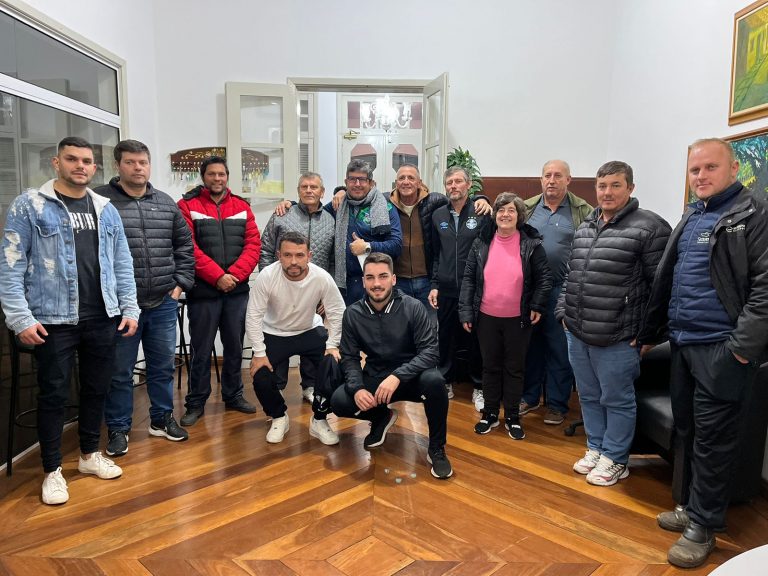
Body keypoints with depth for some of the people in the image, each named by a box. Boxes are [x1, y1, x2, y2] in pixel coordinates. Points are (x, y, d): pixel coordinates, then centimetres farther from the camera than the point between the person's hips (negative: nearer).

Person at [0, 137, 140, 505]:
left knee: (97, 389, 14)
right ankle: (52, 470, 21)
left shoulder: (106, 209, 9)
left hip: (102, 319, 4)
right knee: (53, 394, 6)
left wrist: (129, 308, 5)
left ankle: (90, 454, 33)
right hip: (54, 320, -4)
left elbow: (122, 264, 11)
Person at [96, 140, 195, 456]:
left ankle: (162, 418, 31)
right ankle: (118, 428, 23)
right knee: (119, 371, 7)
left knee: (163, 365, 14)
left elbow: (184, 244, 16)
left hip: (163, 303, 4)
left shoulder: (166, 203, 10)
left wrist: (181, 282, 7)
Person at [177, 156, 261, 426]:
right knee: (201, 349, 5)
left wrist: (235, 274, -12)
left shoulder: (241, 207, 9)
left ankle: (233, 395, 28)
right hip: (202, 291, -3)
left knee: (235, 346, 13)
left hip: (237, 290, 3)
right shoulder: (187, 205, -2)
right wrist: (217, 276, -16)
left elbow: (253, 244, 1)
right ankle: (196, 403, 19)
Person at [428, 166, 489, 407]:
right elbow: (435, 254, 12)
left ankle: (479, 388, 23)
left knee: (476, 339, 7)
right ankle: (446, 382, 28)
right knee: (445, 338, 11)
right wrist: (434, 285, 8)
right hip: (446, 290, 3)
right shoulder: (438, 215, 8)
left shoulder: (481, 213, -4)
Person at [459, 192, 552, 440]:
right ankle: (490, 413, 29)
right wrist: (466, 311, -4)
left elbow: (544, 278, -1)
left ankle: (513, 417, 25)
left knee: (515, 368, 11)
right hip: (486, 317, 2)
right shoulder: (481, 243, -1)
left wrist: (537, 306, -7)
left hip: (518, 319, -1)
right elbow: (469, 278, 0)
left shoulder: (532, 244, -6)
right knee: (490, 366, 14)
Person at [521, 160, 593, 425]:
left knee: (560, 349, 6)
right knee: (531, 345, 13)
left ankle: (557, 403, 20)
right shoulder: (527, 208, 6)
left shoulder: (583, 212, -2)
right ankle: (529, 396, 28)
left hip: (563, 291, -2)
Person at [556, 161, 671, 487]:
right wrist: (565, 312, 14)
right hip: (577, 334, 7)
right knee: (589, 396, 18)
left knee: (617, 401, 8)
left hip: (616, 338, -6)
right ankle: (596, 448, 35)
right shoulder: (584, 228, 12)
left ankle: (615, 459, 25)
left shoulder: (649, 227, -10)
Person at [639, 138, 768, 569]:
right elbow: (666, 278, 18)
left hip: (723, 348, -7)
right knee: (688, 431, 16)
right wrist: (651, 332, 20)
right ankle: (693, 506, 32)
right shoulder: (691, 216, 16)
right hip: (683, 344, 7)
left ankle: (703, 525, 16)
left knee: (713, 439, 2)